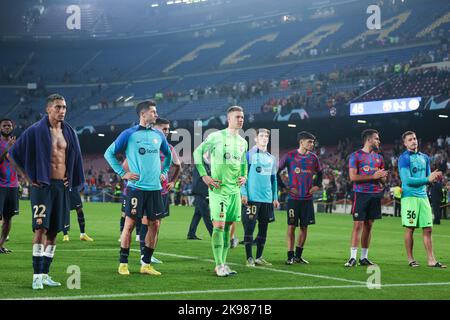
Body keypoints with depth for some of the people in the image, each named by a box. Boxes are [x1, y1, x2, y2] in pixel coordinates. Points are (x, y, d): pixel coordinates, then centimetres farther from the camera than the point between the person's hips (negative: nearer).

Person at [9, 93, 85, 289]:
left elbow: (75, 157, 25)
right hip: (43, 185, -5)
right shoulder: (36, 131, -6)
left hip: (61, 186, 5)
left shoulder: (68, 132, 10)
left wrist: (70, 179, 14)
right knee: (41, 228, -12)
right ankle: (37, 276, -10)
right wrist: (29, 178, -5)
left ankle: (45, 274, 14)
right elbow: (14, 153, -3)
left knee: (53, 231, 7)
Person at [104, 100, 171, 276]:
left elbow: (168, 154, 29)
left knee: (154, 224, 3)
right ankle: (123, 263, 6)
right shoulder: (129, 134, -4)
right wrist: (122, 173, -5)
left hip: (155, 187, 5)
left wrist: (164, 172, 16)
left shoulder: (159, 135, 11)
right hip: (136, 187, -5)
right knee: (130, 223, -4)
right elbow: (109, 153, 0)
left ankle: (146, 264, 13)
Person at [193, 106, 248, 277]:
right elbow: (197, 152, -3)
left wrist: (244, 176, 9)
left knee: (228, 226, 8)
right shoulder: (216, 137, -5)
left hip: (235, 190, 7)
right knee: (219, 225, -10)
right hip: (218, 188, -6)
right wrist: (204, 176, -9)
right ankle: (219, 265, -8)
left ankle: (223, 264, 14)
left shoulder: (242, 142, 14)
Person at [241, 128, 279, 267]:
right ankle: (249, 258, -1)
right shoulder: (249, 155, -1)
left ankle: (259, 257, 15)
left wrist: (275, 197, 15)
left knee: (263, 228, 8)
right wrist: (243, 193, -13)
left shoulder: (271, 158, 16)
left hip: (267, 199, 6)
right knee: (249, 227, -5)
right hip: (252, 198, -6)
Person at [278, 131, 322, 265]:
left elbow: (319, 173, 24)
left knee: (304, 227, 6)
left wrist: (317, 185, 9)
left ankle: (298, 255, 16)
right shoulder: (290, 156, -4)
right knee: (291, 226, -4)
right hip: (293, 198, -4)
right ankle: (290, 256, 2)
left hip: (307, 198, 4)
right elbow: (277, 171, 1)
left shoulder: (313, 157, 8)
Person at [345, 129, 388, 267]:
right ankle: (353, 257, -6)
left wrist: (382, 177, -5)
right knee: (358, 225, -8)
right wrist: (373, 176, -16)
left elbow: (383, 179, 20)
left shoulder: (379, 157, 16)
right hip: (361, 194, -6)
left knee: (368, 225, 7)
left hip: (375, 194, 6)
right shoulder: (355, 156, -3)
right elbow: (353, 177, -12)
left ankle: (364, 257, 12)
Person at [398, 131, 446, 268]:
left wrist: (435, 177, -3)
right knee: (410, 229, -2)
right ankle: (410, 259, 7)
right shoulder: (404, 158, -6)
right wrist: (428, 179, -19)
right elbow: (407, 180, -15)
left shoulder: (424, 157, 15)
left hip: (423, 196, 6)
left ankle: (431, 260, 6)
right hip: (409, 196, -6)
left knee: (428, 229, 4)